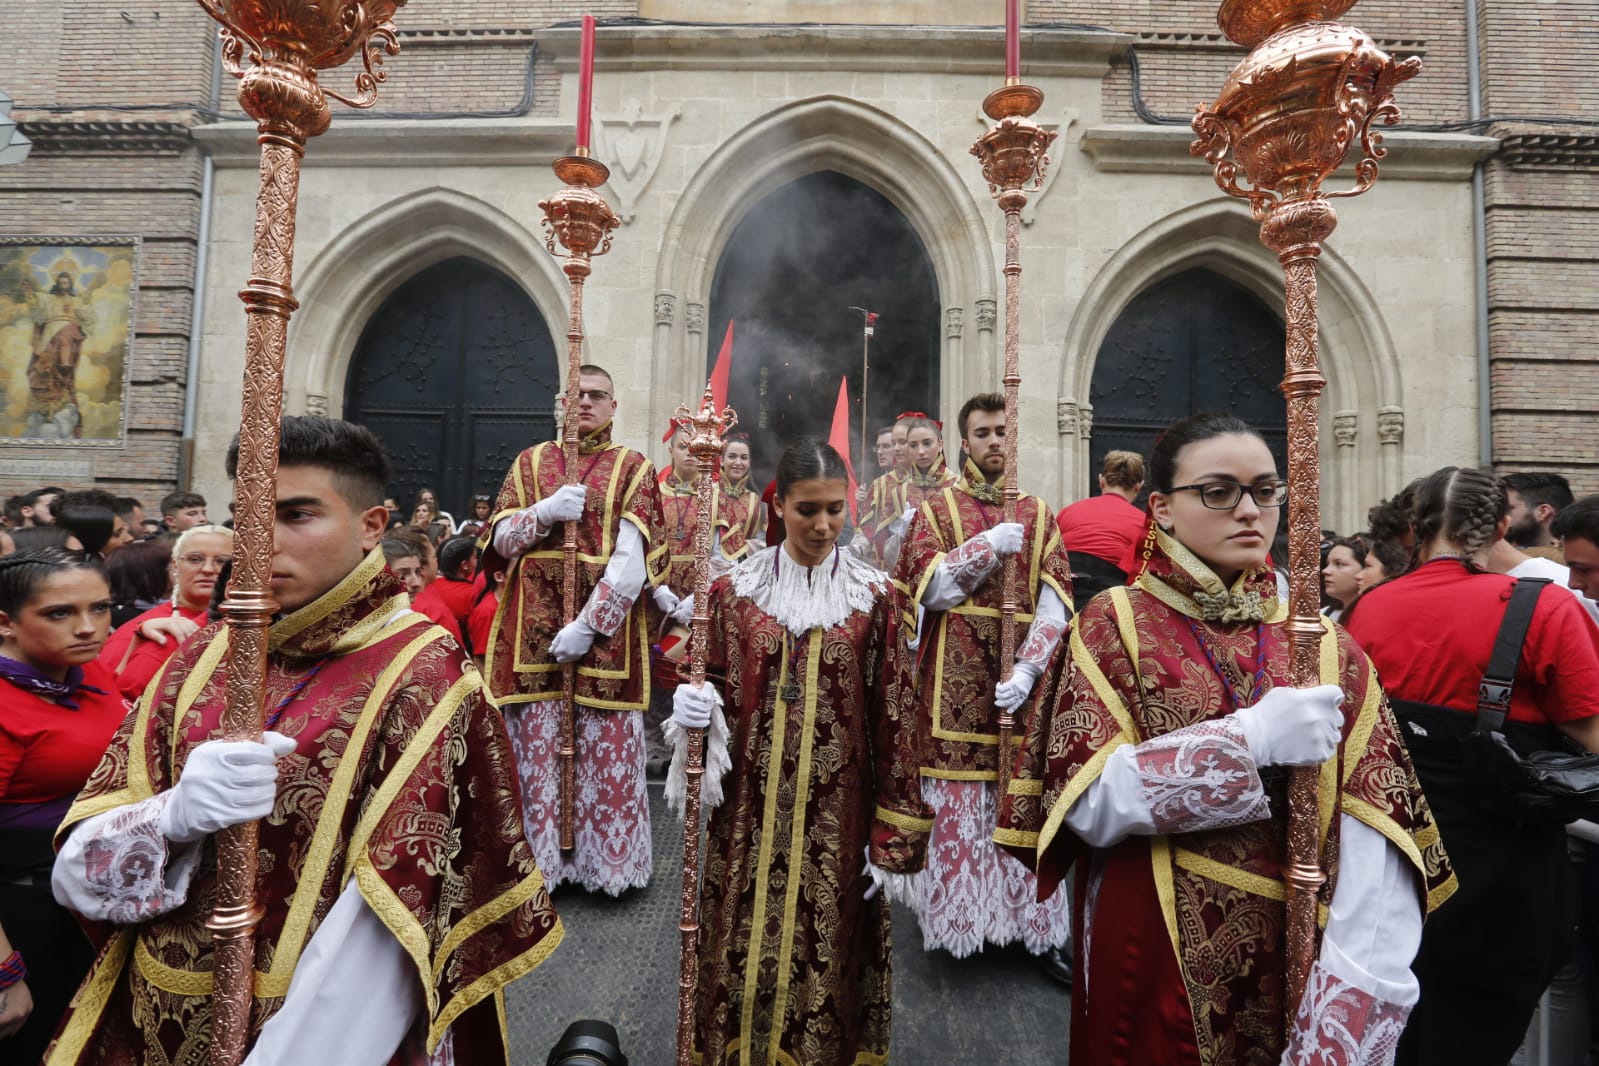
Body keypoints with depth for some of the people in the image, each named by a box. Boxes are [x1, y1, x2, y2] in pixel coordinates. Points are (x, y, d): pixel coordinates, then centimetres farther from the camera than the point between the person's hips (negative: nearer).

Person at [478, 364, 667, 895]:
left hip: (607, 629, -2)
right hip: (533, 627, 2)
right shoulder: (530, 461, 14)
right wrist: (545, 511, -10)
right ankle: (540, 857, 19)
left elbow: (633, 558, -7)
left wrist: (589, 624, -16)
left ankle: (607, 861, 16)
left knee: (607, 744, 0)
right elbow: (500, 540, 9)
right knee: (536, 740, 4)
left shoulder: (633, 467, 4)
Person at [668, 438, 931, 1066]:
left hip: (838, 818, -1)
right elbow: (714, 688, 9)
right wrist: (695, 708, -15)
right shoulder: (734, 590, 1)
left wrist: (894, 839, -4)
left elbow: (894, 720, -2)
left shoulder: (877, 598, -2)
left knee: (827, 959, 11)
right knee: (742, 958, 10)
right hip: (750, 814, 1)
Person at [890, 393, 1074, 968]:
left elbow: (1055, 602, 2)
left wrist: (1027, 670, -11)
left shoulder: (1039, 514, 11)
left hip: (1020, 682, 2)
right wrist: (991, 544, -11)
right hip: (956, 683, -2)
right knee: (960, 801, 1)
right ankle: (957, 918, 18)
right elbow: (934, 591, -7)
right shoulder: (936, 511, 6)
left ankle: (1037, 927, 15)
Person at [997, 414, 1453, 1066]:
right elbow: (1088, 802, -16)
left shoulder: (1325, 648, 0)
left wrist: (1350, 1011, -21)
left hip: (1295, 959, 3)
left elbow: (1374, 841, -9)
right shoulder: (1113, 625, -6)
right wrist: (1249, 738, -23)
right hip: (1153, 962, -2)